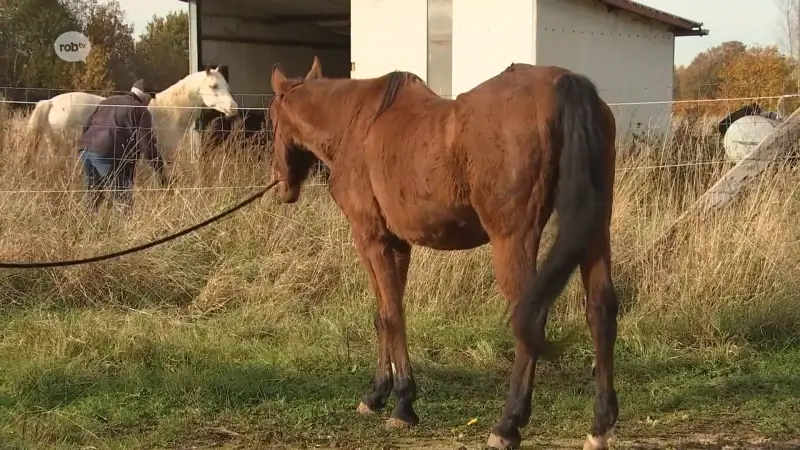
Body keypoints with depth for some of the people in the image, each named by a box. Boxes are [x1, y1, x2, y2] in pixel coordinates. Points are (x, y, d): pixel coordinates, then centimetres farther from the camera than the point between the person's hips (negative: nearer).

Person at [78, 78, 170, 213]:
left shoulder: (108, 101, 26)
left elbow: (87, 126, 27)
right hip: (107, 155, -7)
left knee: (93, 195, 22)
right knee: (124, 201, -1)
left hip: (85, 149, 7)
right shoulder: (141, 111, 5)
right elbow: (147, 145, 0)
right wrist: (161, 170, 7)